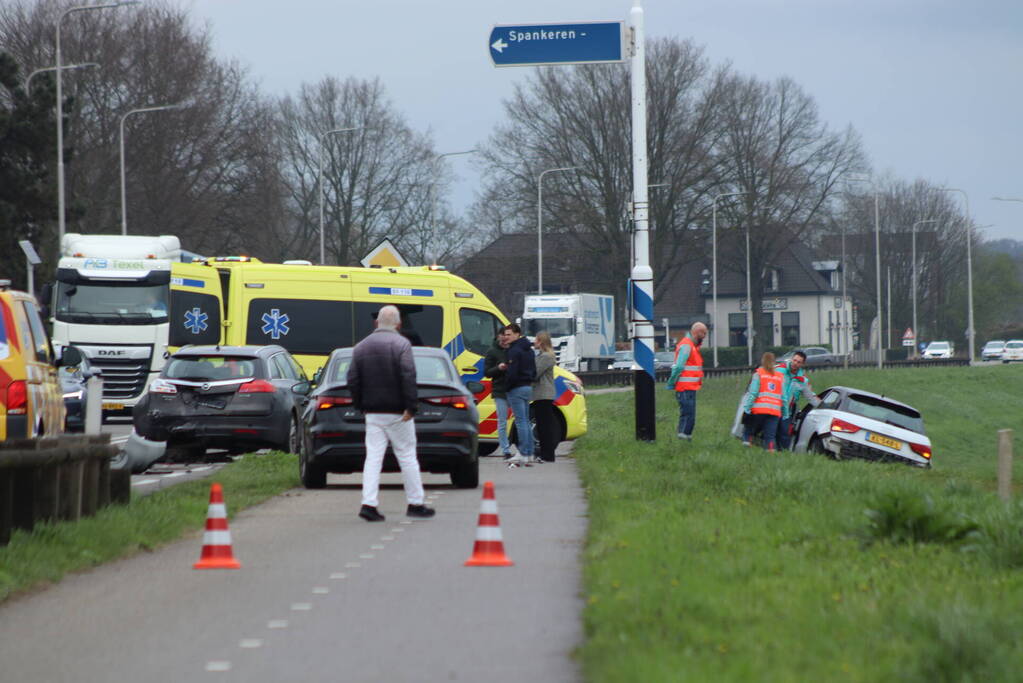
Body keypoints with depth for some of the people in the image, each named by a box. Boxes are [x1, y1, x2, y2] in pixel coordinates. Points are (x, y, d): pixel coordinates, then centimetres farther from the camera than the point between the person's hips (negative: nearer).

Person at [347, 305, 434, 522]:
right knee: (407, 457, 4)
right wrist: (410, 406, -15)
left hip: (373, 412, 4)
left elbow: (353, 380, 9)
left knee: (373, 457, 2)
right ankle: (415, 503, 10)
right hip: (396, 412, -4)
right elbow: (408, 377, -17)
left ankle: (368, 504, -8)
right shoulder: (401, 344, -9)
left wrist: (361, 406, 15)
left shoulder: (361, 347, 9)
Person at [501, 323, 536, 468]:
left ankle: (523, 454, -11)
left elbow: (512, 373, -20)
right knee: (526, 421, 13)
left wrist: (507, 387, -9)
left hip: (517, 389, -9)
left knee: (520, 421, -9)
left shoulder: (515, 351, -14)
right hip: (528, 387, 9)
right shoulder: (528, 350, 15)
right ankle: (529, 453, 15)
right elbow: (534, 370, 20)